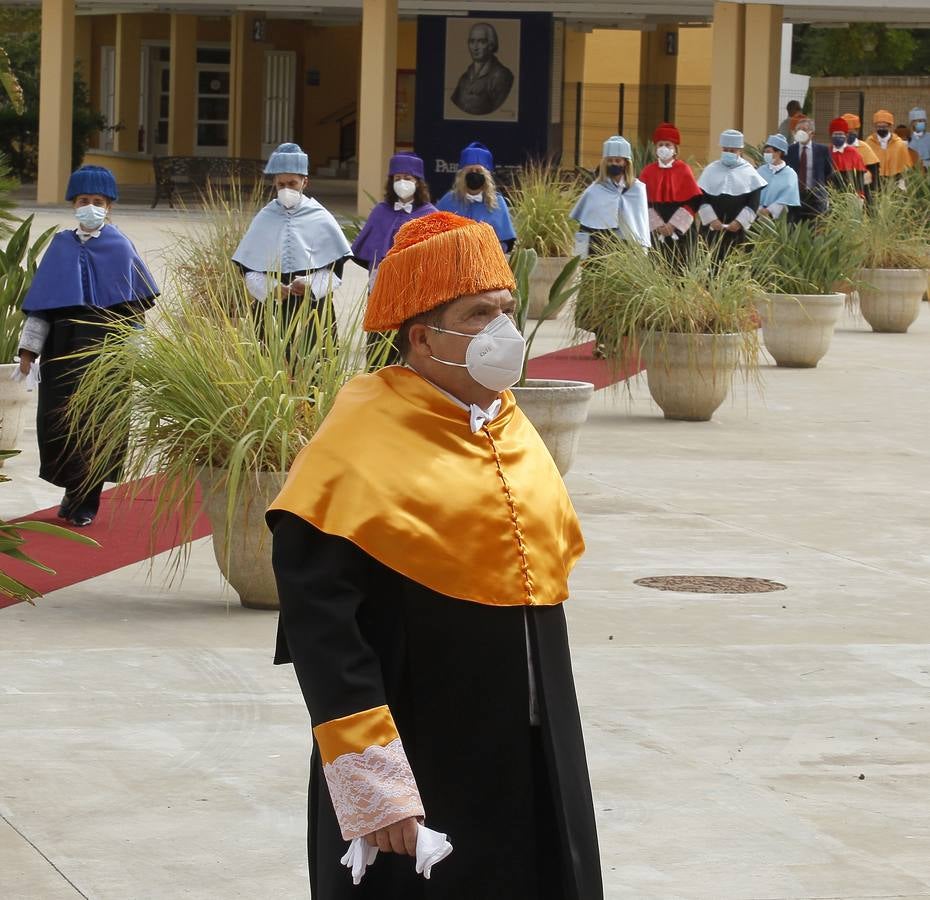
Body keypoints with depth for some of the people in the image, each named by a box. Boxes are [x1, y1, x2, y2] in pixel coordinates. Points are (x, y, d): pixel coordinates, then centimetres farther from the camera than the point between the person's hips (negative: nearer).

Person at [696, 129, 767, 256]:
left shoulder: (749, 172, 4)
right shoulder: (711, 170, 7)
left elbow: (753, 203, -1)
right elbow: (702, 198, 2)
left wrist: (739, 222, -12)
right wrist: (711, 219, -10)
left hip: (738, 229, -1)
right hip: (712, 228, 1)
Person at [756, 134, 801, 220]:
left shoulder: (789, 174, 0)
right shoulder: (761, 171, 7)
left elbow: (787, 197, -8)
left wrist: (769, 211, -16)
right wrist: (759, 210, -16)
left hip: (778, 217, -2)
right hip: (759, 216, 2)